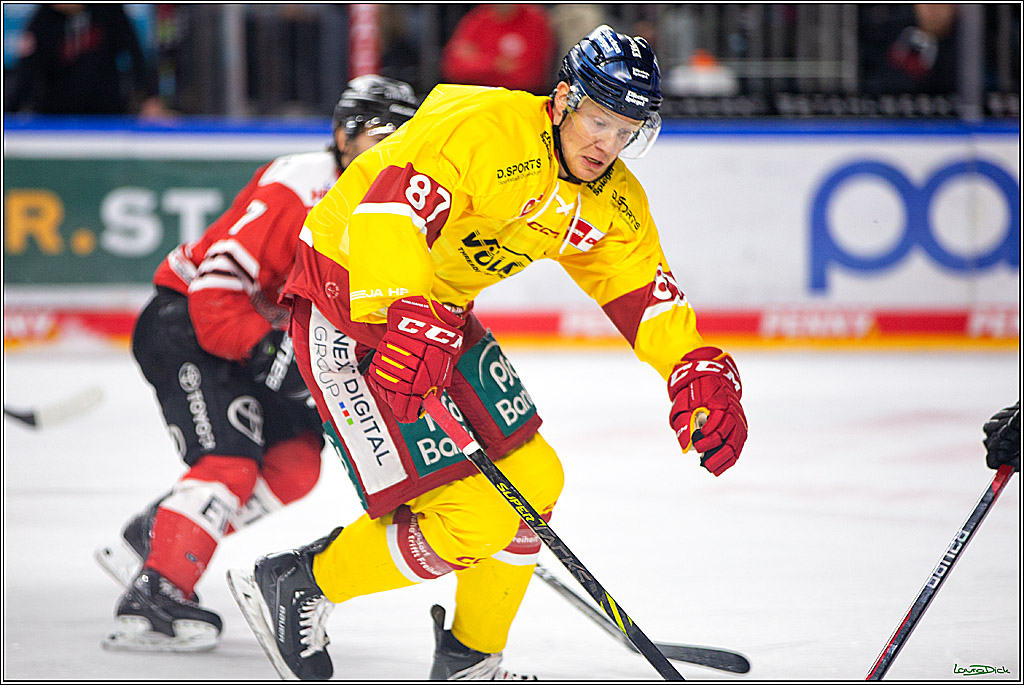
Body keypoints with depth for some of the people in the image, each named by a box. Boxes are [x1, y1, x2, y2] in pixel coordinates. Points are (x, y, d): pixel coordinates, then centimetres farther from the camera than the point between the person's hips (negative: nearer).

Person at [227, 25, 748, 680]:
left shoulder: (612, 201, 3)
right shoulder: (486, 129, -25)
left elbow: (647, 294, 7)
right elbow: (388, 212, -36)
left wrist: (702, 376, -9)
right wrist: (407, 324, -47)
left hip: (437, 311, 10)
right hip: (347, 300, -10)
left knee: (531, 483, 11)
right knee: (471, 520, -14)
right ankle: (292, 586, 3)